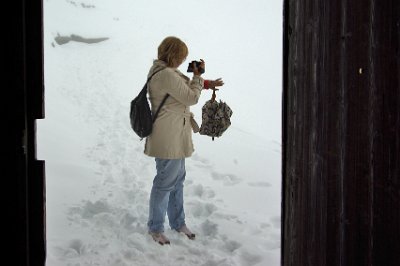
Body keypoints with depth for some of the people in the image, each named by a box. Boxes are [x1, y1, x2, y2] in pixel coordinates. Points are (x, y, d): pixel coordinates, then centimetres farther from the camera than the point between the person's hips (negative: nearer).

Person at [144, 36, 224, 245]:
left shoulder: (160, 70, 9)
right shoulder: (167, 75, -24)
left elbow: (183, 88, 22)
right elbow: (192, 97, -18)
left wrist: (204, 84, 13)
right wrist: (198, 76, -6)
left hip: (174, 135, 11)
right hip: (168, 138, -11)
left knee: (177, 178, 21)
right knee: (165, 183, 3)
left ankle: (177, 222, 35)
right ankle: (155, 228, 18)